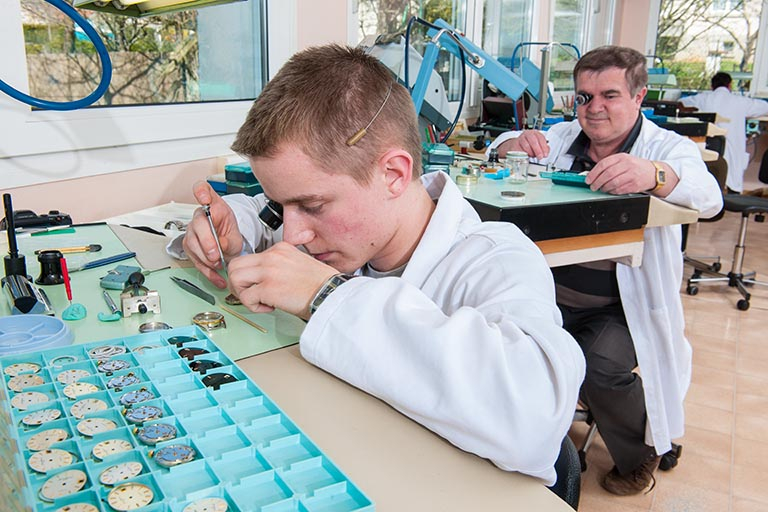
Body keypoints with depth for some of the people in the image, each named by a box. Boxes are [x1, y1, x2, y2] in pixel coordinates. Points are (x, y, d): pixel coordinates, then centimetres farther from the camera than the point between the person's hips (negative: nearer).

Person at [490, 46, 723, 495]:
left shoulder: (668, 149, -3)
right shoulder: (563, 137, 11)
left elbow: (708, 197, -23)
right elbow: (497, 148, 13)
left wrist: (654, 175, -47)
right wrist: (514, 143, -14)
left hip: (625, 307, -3)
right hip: (554, 295, 4)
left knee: (599, 366, -27)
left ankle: (641, 455, 7)